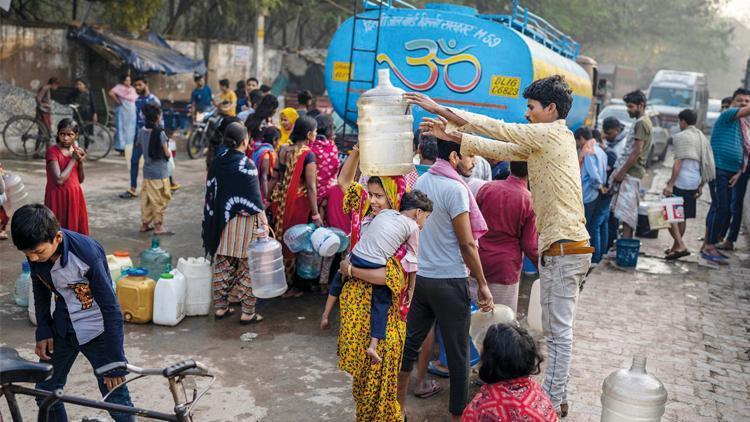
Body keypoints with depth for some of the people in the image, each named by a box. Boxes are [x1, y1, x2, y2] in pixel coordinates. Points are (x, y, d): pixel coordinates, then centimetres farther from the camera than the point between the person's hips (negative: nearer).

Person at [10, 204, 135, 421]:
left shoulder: (86, 252, -31)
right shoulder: (36, 252, -15)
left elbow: (111, 308, -24)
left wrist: (115, 363, -21)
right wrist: (43, 331, 3)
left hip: (97, 329, -5)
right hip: (63, 327, 6)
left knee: (116, 398, -4)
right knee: (45, 391, 12)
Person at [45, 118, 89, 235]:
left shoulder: (76, 150, 5)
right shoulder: (52, 151, -13)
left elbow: (80, 180, 9)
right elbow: (59, 180, -21)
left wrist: (80, 162, -7)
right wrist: (73, 159, -16)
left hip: (75, 195, 6)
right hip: (59, 197, -6)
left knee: (76, 227, 9)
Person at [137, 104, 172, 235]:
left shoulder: (142, 132, 1)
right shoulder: (160, 133, -18)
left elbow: (138, 145, 20)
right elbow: (167, 153, -15)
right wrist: (170, 152, 5)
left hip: (147, 171, 6)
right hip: (159, 172, -6)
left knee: (146, 198, 15)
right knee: (160, 199, 3)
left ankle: (144, 224, 22)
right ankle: (158, 226, 7)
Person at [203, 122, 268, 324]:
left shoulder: (217, 163, 2)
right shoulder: (246, 165, -14)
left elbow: (210, 194, 8)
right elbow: (254, 198, -15)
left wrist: (213, 220, 17)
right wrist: (264, 222, -11)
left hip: (220, 221, 6)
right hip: (244, 222, -6)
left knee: (222, 265, 14)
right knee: (247, 267, 4)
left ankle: (220, 306, 22)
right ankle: (247, 312, 7)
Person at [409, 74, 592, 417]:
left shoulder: (553, 133, -11)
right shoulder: (540, 142, 16)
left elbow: (497, 129, -12)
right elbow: (499, 149, 12)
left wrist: (441, 109, -9)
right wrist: (451, 135, 5)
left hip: (564, 248, -10)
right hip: (558, 247, 10)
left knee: (558, 330, -3)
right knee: (555, 329, 16)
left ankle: (553, 402, 5)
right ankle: (556, 397, 26)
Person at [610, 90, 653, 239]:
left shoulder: (641, 123, -11)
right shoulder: (641, 122, 21)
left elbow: (637, 151, -18)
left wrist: (622, 172, -17)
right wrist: (620, 171, 18)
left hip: (631, 173, -10)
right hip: (629, 173, 10)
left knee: (626, 212, -10)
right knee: (628, 213, 11)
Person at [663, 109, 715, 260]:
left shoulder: (681, 136, -9)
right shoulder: (702, 137, 14)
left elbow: (678, 162, -16)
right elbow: (707, 164, 14)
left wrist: (670, 184, -17)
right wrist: (701, 185, 19)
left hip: (681, 181, -8)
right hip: (694, 183, 8)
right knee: (682, 216, 16)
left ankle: (680, 246, -16)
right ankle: (676, 247, 23)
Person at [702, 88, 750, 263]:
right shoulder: (727, 114, -3)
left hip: (732, 172, 8)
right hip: (719, 169, -8)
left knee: (723, 209, 9)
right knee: (720, 208, -13)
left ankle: (709, 245, 17)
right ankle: (709, 248, -10)